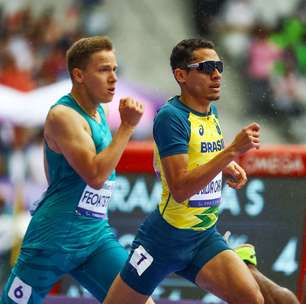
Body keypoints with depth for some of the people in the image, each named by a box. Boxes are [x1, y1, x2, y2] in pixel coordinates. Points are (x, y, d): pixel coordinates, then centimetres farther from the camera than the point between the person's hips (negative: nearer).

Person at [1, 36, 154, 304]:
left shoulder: (98, 113, 11)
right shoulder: (63, 115, -15)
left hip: (96, 236, 8)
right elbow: (95, 175, -25)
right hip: (55, 239, -8)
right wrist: (127, 126, -22)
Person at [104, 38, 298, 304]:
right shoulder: (171, 117, -18)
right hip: (166, 239, -6)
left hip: (206, 237, 6)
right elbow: (179, 189, -27)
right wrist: (232, 151, -31)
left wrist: (226, 168, 6)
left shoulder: (212, 112, 6)